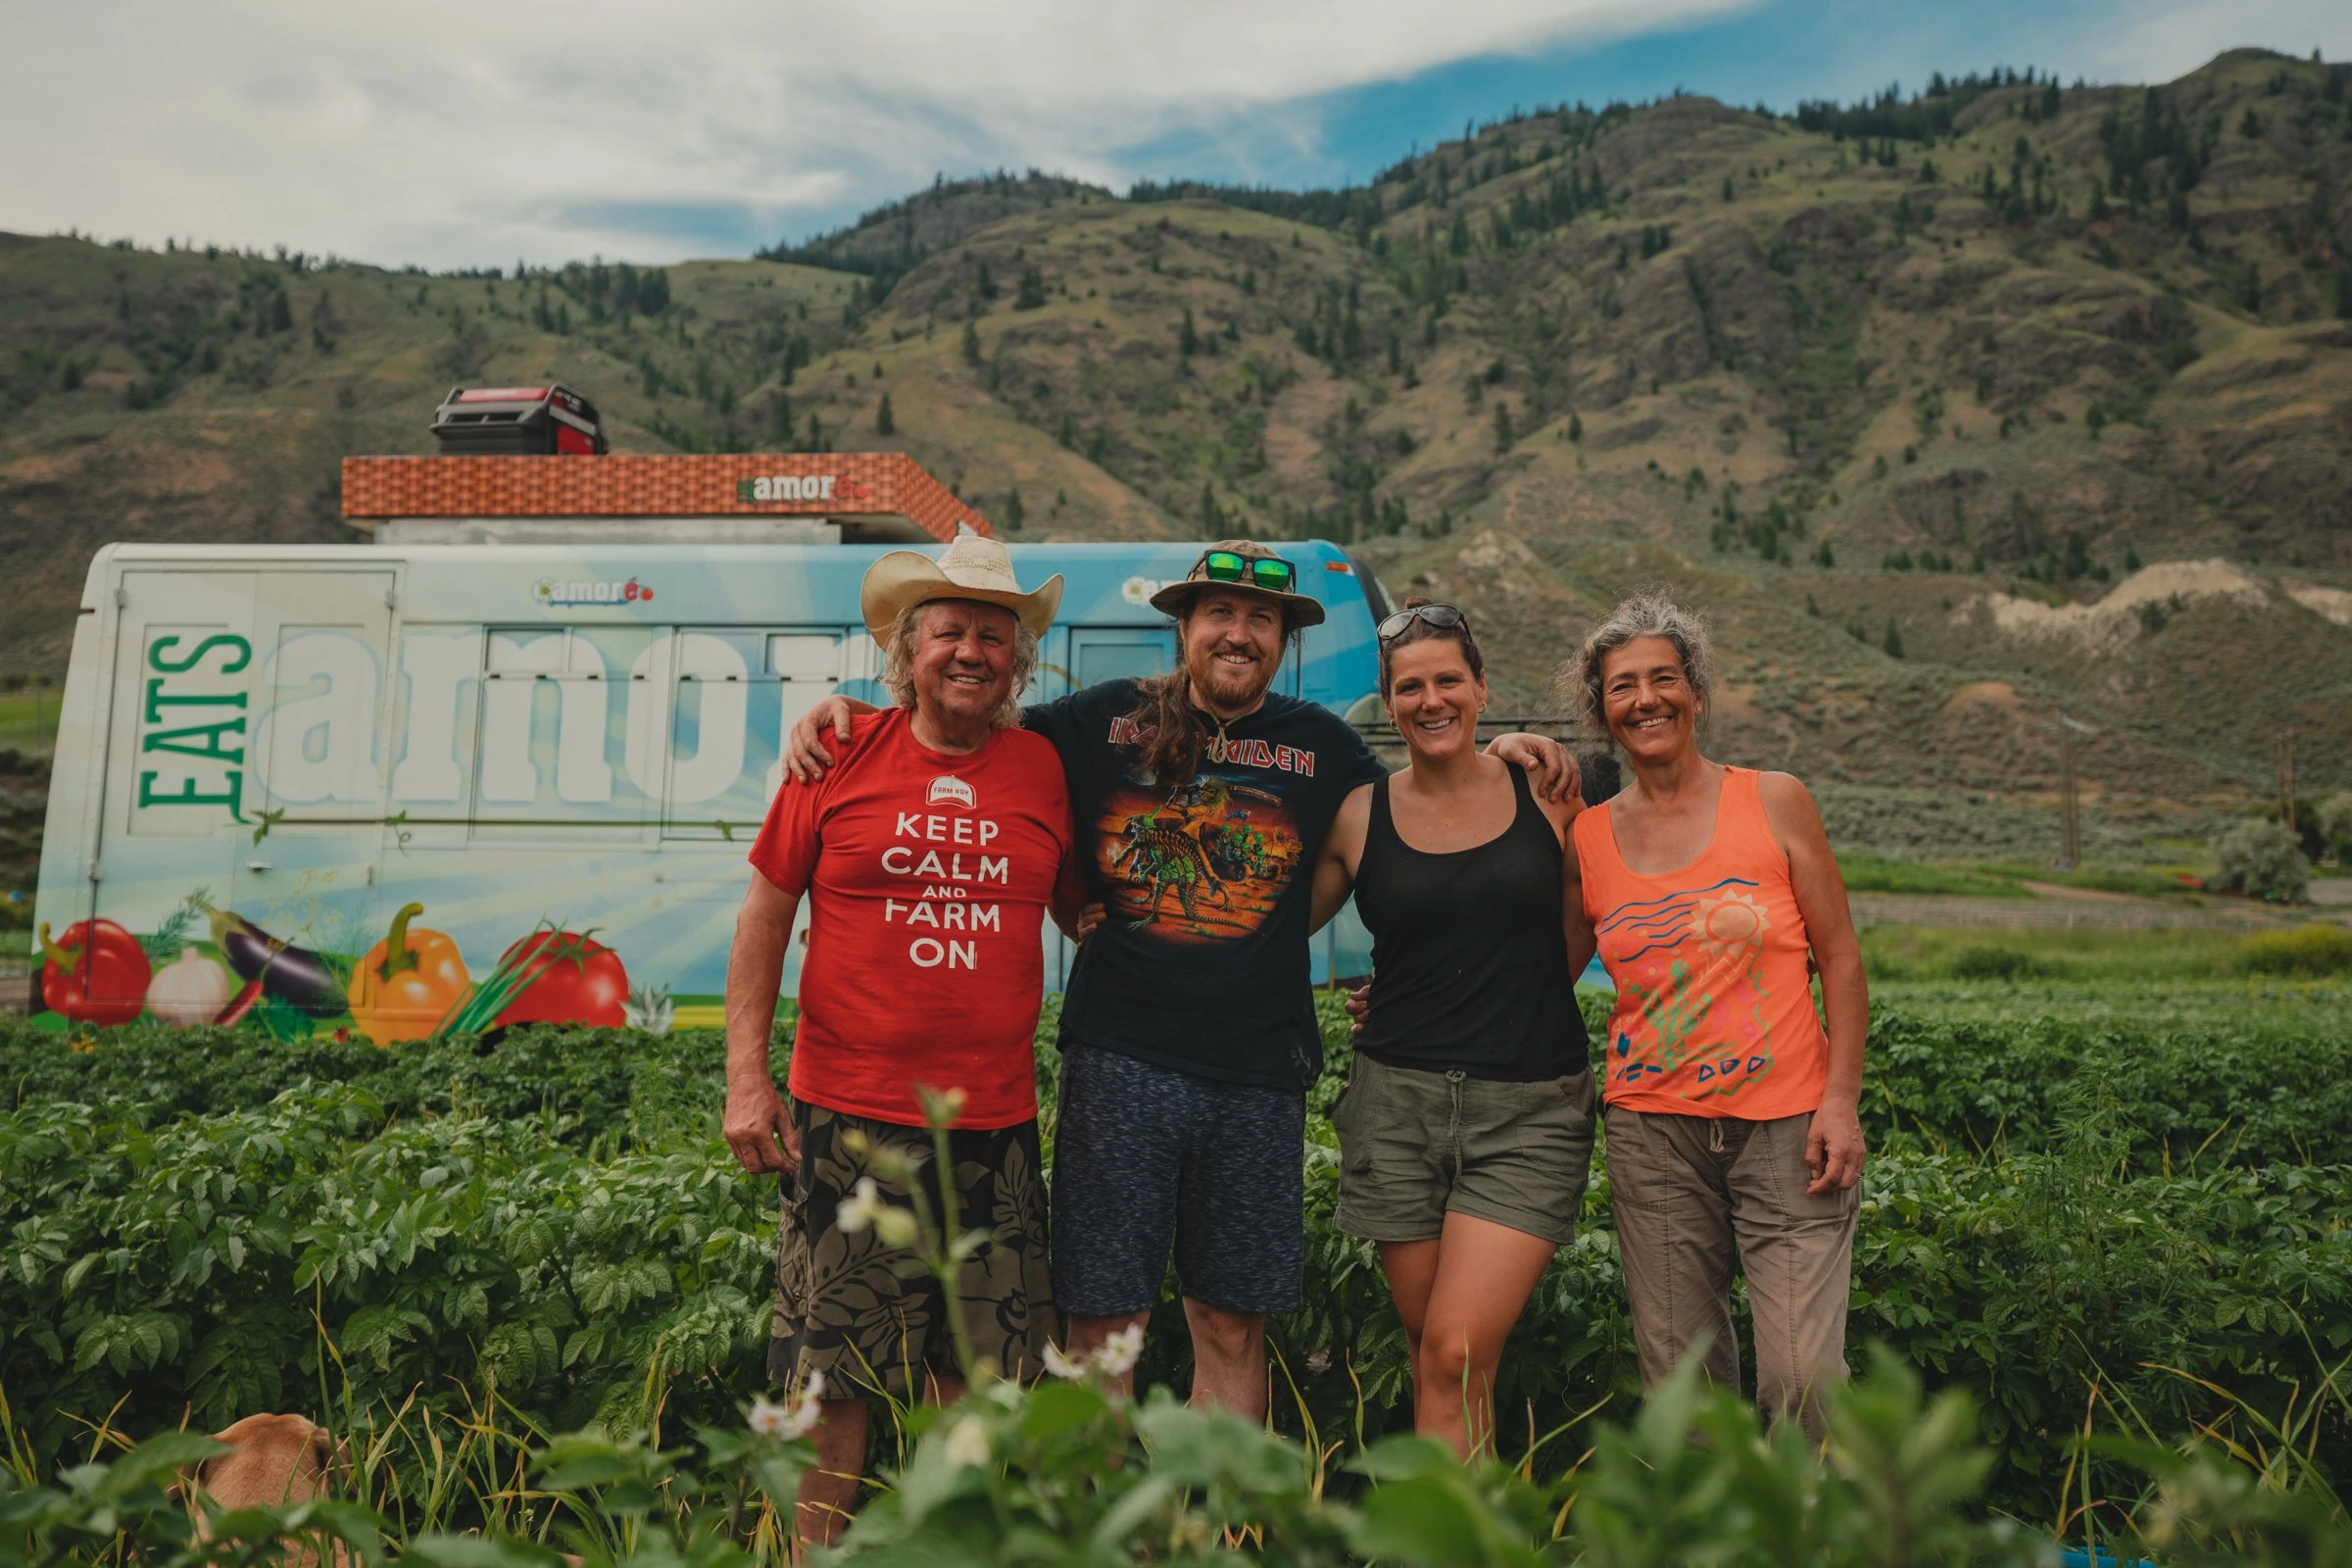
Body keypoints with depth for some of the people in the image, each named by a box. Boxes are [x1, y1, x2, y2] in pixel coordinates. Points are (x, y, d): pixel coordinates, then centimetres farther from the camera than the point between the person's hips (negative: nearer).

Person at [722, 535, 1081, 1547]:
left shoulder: (1045, 769, 5)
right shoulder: (840, 755, 0)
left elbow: (1080, 910, 20)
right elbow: (763, 918, 3)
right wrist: (746, 1075, -2)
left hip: (993, 1122, 2)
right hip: (846, 1117, -2)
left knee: (977, 1374, 12)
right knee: (830, 1372, 8)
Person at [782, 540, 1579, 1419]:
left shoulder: (1323, 745, 10)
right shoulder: (1105, 720, 4)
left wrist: (1498, 756, 9)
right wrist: (842, 713, 0)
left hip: (1259, 1075, 2)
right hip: (1120, 1058, -1)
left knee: (1232, 1328, 11)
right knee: (1103, 1323, 2)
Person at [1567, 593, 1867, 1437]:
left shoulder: (1774, 802, 2)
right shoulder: (1585, 837, 6)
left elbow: (1841, 958, 4)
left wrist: (1841, 1099, -6)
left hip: (1787, 1124, -1)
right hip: (1654, 1129, 2)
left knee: (1801, 1377, -7)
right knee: (1680, 1376, 5)